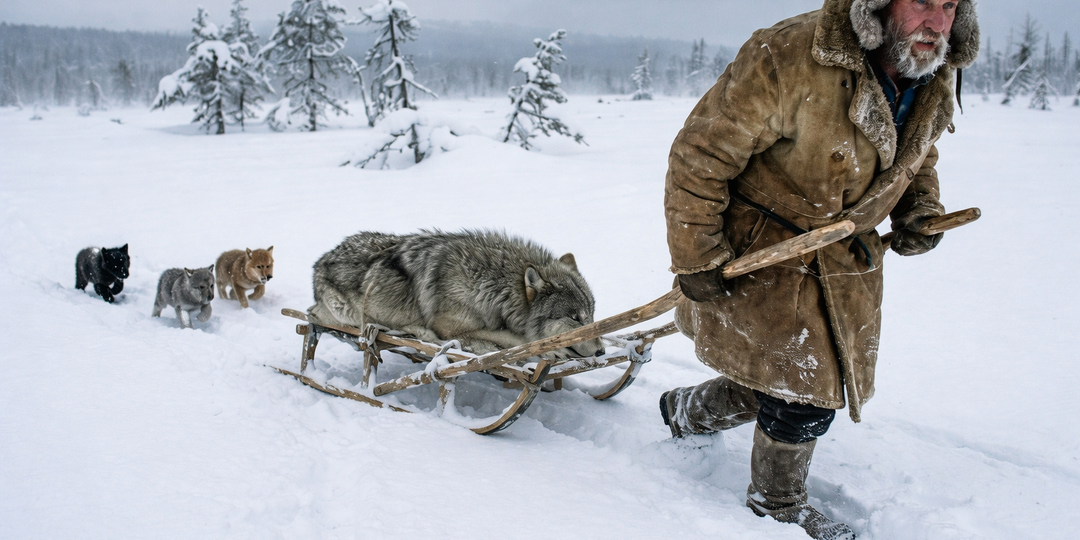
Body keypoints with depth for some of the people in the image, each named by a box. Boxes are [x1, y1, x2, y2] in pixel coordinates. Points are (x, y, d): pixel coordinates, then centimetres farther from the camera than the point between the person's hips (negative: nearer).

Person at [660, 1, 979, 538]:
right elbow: (701, 152, -22)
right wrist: (696, 257, -18)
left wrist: (920, 211, -1)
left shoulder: (934, 77, -3)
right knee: (803, 395, -2)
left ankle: (685, 411, 45)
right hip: (762, 253, -7)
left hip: (847, 265, 7)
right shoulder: (791, 57, -28)